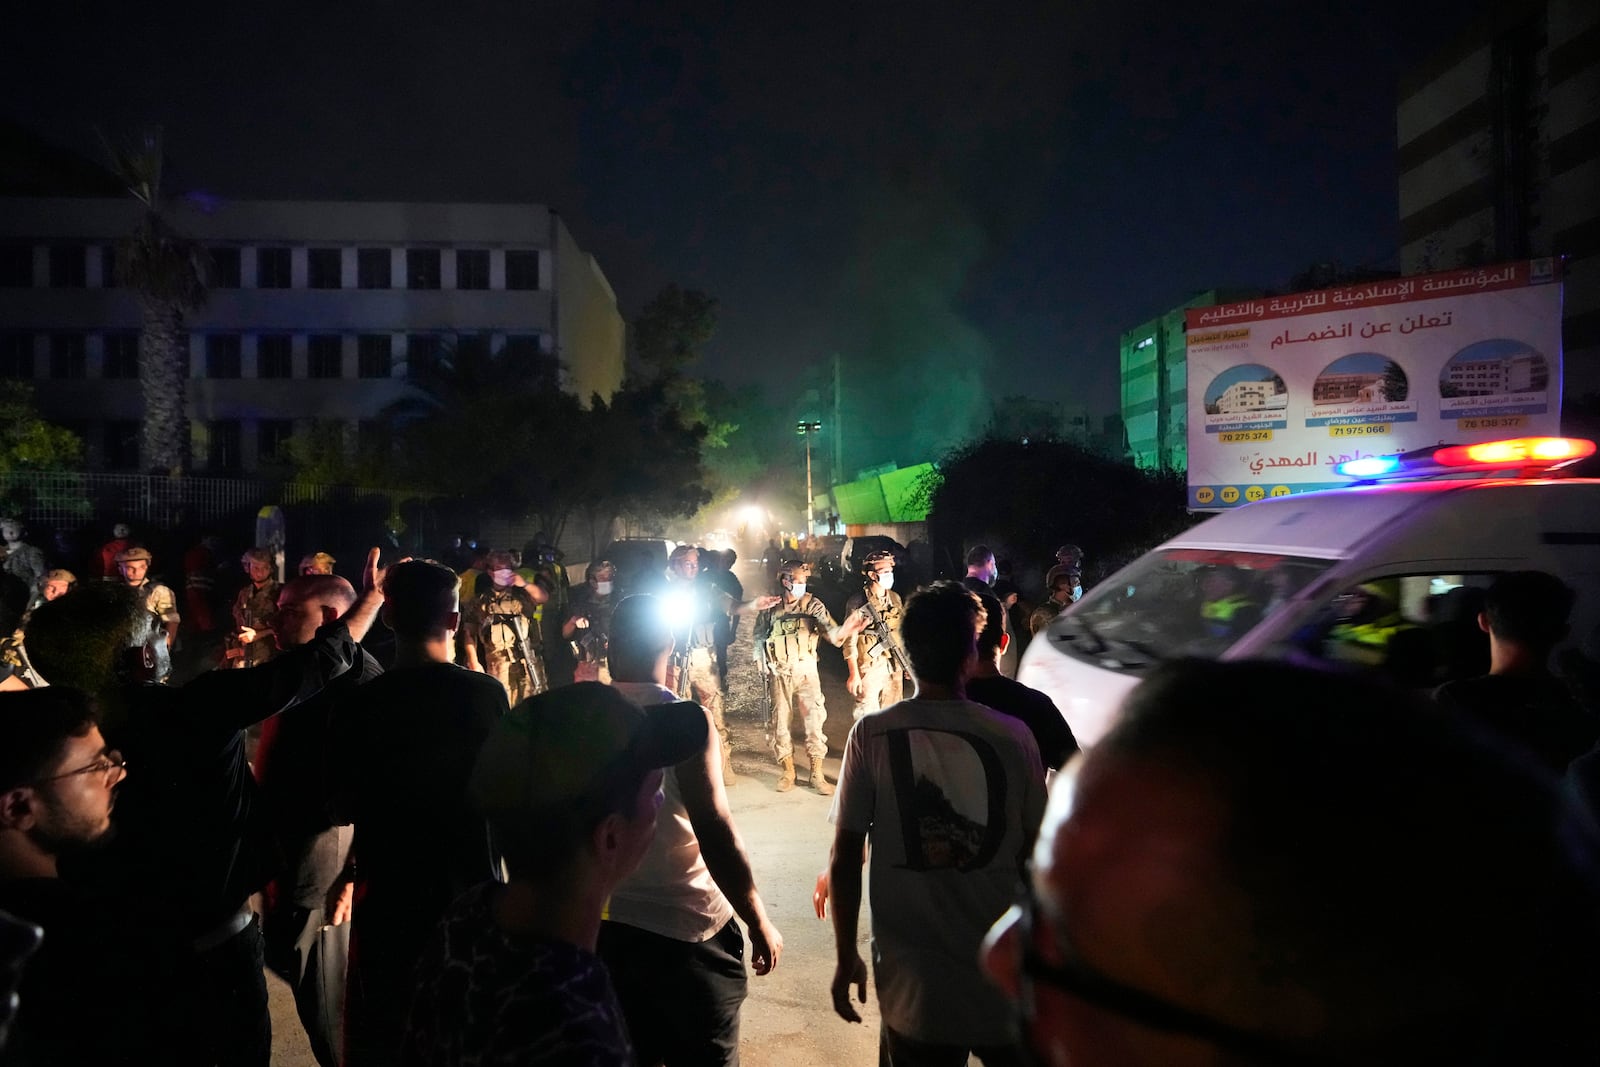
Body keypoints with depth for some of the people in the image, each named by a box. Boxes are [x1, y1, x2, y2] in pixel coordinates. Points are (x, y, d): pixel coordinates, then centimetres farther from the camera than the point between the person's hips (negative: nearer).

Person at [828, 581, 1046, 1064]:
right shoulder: (1013, 736, -10)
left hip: (914, 987, 0)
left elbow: (844, 861, -9)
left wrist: (846, 958, 4)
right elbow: (1035, 856, -2)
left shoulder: (871, 735, -11)